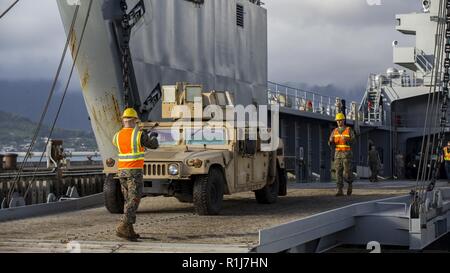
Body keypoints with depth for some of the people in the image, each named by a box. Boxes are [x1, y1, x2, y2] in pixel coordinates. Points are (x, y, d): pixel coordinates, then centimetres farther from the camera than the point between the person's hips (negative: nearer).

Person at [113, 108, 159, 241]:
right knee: (134, 201, -8)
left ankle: (129, 231, 14)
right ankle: (122, 228, -23)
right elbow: (154, 145, 1)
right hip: (135, 171, -6)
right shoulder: (140, 135, -12)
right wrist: (153, 137, 25)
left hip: (122, 171, 6)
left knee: (129, 201, 15)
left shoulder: (118, 136, 4)